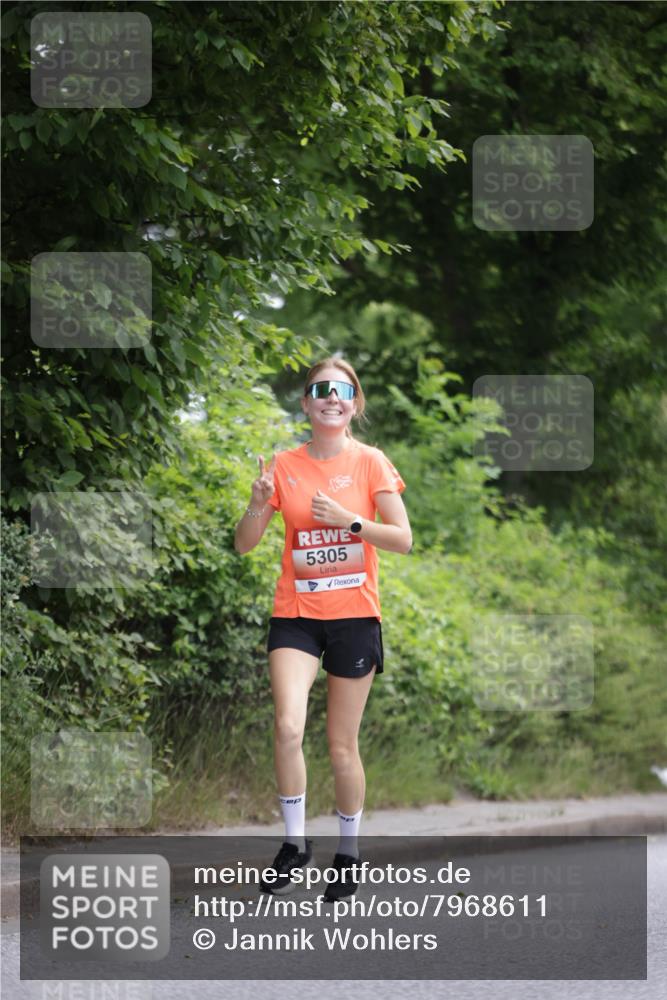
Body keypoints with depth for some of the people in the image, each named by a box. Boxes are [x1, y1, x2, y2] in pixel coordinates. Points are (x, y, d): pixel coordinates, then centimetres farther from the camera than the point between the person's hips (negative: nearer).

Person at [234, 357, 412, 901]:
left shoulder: (370, 463, -1)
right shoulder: (284, 466, 4)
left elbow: (403, 539, -4)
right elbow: (244, 544, 5)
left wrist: (349, 520, -17)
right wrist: (259, 503, -14)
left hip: (354, 616, -1)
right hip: (295, 615, 1)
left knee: (342, 745, 4)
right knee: (288, 727, -19)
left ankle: (348, 854, 20)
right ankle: (295, 842, -4)